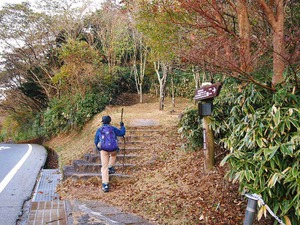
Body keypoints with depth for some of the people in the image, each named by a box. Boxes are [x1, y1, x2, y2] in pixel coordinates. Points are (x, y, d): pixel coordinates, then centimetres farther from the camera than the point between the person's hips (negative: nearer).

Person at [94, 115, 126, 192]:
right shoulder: (112, 128, 9)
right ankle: (110, 167, 22)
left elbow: (96, 141, 17)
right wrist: (122, 126, 31)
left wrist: (99, 148, 34)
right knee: (113, 155, 39)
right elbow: (122, 133, 14)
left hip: (103, 149, 1)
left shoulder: (99, 130, 15)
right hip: (113, 148, 0)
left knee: (104, 167, 5)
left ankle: (105, 185, -4)